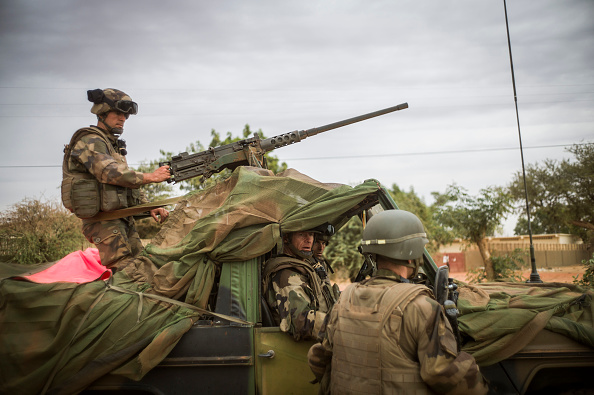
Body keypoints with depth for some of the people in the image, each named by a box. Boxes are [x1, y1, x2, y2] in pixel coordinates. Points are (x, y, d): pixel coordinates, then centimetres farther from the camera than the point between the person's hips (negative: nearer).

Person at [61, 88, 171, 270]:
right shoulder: (89, 141, -9)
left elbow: (129, 182, 20)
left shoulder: (114, 145, 21)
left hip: (124, 219, 9)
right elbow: (111, 173, -25)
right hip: (104, 222, -9)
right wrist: (151, 177, -21)